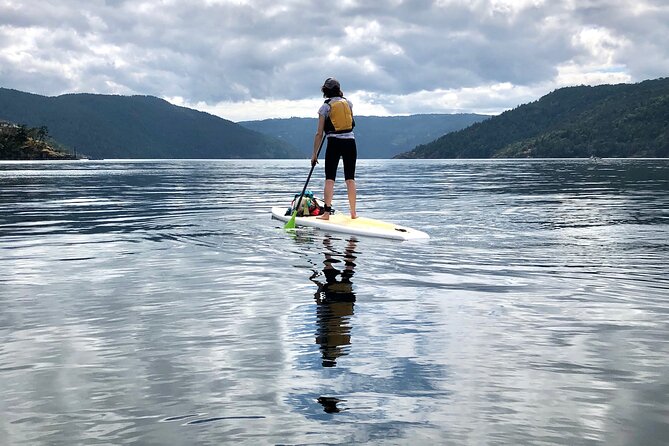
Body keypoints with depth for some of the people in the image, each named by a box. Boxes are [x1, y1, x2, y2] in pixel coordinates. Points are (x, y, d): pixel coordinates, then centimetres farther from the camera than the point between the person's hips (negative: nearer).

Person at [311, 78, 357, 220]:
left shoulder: (325, 107, -1)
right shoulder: (348, 103, 8)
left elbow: (319, 133, -3)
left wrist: (315, 154, 2)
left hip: (334, 143, -3)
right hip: (350, 142, 3)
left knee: (329, 178, 1)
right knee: (350, 178, 8)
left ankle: (326, 212, -5)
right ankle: (353, 213, 11)